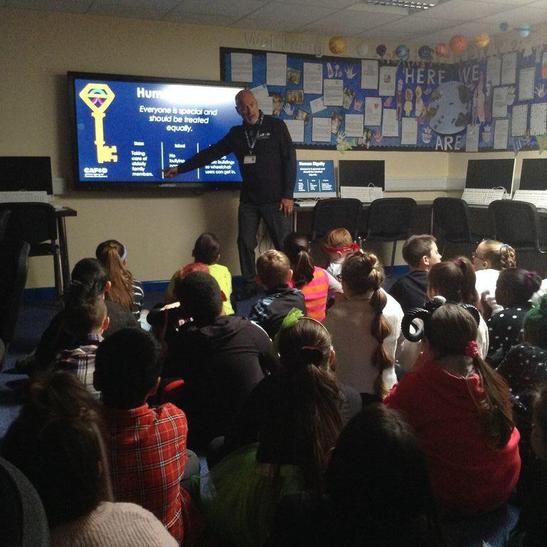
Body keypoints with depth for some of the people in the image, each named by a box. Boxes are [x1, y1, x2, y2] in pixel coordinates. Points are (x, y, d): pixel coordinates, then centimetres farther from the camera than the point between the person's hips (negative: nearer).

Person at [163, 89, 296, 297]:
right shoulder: (236, 133, 10)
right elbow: (210, 153, 14)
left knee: (283, 244, -3)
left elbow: (289, 160, -5)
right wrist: (180, 168, 13)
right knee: (245, 243, 4)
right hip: (248, 200, 4)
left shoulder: (275, 126, -2)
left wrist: (288, 195, -11)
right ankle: (249, 286, 16)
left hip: (275, 200, -4)